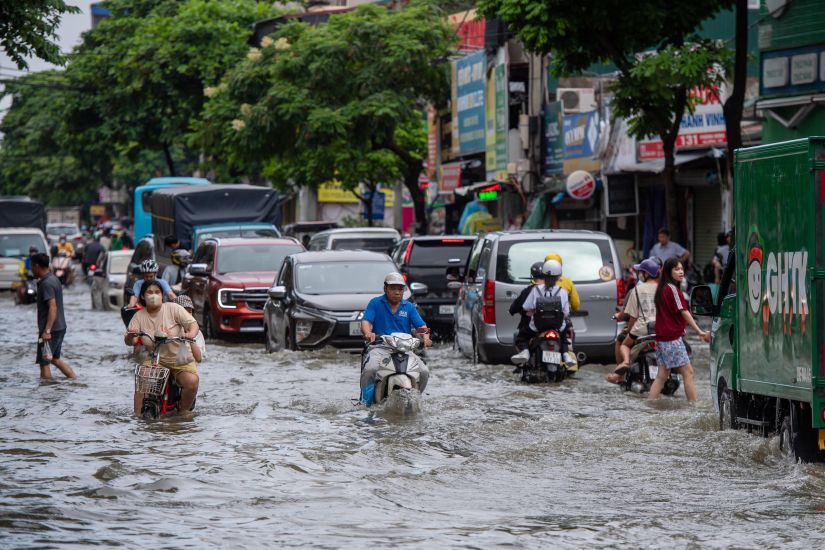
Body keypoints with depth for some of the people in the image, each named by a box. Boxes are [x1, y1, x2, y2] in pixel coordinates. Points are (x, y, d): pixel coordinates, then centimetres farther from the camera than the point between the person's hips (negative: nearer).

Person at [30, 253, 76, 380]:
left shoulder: (46, 284, -18)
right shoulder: (54, 279, 13)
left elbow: (53, 307, -26)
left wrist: (47, 331, -30)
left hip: (51, 330, -10)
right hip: (60, 327, 10)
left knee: (44, 363, -1)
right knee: (55, 359, 19)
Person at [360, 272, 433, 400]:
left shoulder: (409, 307, 16)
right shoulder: (375, 303, 9)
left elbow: (421, 326, 7)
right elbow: (366, 321, -4)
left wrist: (425, 337, -17)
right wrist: (368, 333, -28)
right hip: (380, 348, -3)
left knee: (423, 372, -19)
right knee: (370, 370, -33)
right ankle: (365, 398, -11)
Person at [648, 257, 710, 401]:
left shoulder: (662, 289, 14)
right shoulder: (673, 289, -11)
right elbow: (684, 312, -16)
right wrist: (700, 332, -19)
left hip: (661, 338, 8)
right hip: (673, 339, -8)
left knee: (662, 375, 9)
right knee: (688, 372, -4)